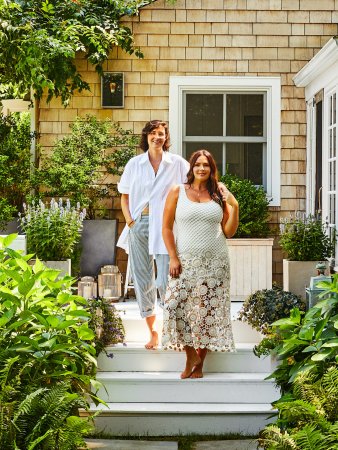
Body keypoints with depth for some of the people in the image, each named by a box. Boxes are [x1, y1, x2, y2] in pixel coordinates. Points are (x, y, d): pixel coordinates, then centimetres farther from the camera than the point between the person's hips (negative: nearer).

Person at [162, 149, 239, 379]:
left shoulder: (219, 195, 8)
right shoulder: (177, 192, 4)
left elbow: (229, 232, 7)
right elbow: (167, 227, 2)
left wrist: (234, 207, -7)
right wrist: (173, 258, -7)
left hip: (215, 263, 1)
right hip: (185, 262, -1)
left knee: (208, 310, 0)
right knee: (179, 307, -11)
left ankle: (200, 362, 12)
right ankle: (190, 357, 6)